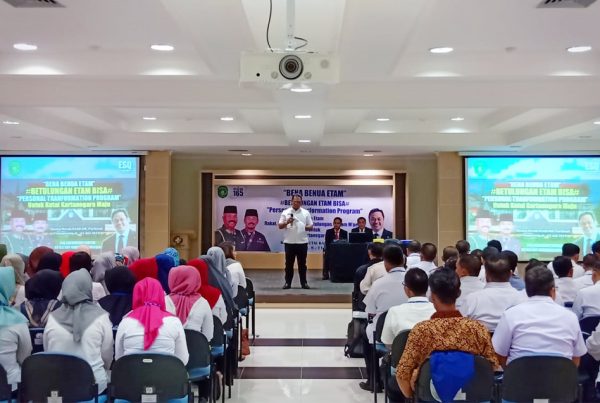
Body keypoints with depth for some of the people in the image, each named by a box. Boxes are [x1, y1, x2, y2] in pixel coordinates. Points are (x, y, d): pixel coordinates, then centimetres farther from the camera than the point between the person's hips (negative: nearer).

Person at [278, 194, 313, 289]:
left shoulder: (306, 213, 7)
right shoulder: (285, 212, 3)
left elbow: (311, 226, 8)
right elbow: (280, 226, 0)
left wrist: (306, 227, -13)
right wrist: (287, 222, -18)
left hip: (302, 242, 1)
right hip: (289, 242, -1)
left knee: (302, 264, 6)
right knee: (289, 263, 4)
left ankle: (304, 282, 12)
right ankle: (288, 282, 10)